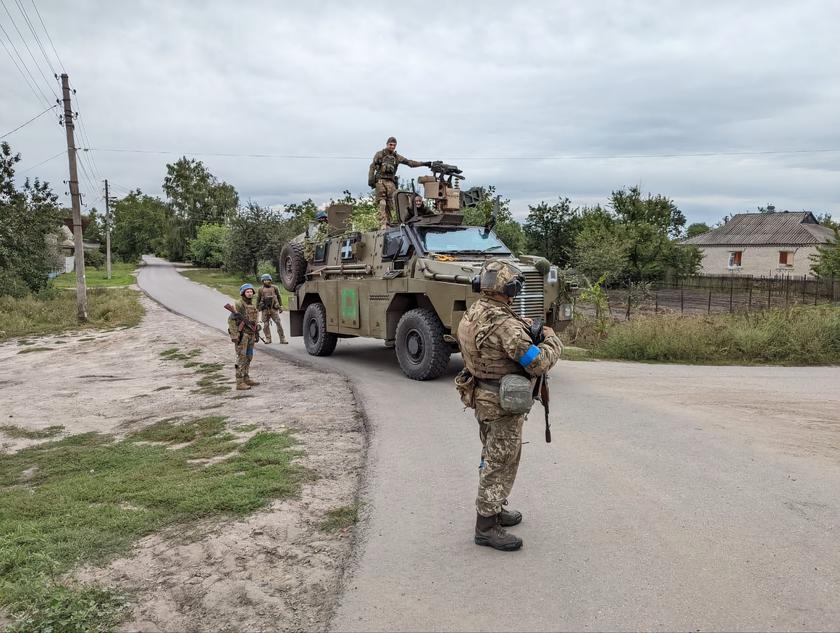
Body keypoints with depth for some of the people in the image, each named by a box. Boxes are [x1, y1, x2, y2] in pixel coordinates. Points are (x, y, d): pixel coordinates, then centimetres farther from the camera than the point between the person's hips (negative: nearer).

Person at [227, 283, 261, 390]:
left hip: (251, 334, 8)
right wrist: (234, 336, -23)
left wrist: (256, 333, 17)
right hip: (241, 334, -8)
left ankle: (246, 379, 22)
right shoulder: (238, 305, -13)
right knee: (241, 358, -8)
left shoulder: (254, 304, 10)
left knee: (248, 357, 13)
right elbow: (231, 320, -18)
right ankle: (240, 383, -6)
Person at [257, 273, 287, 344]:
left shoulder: (274, 288, 8)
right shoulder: (260, 289, 7)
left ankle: (282, 339, -4)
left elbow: (279, 297, 14)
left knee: (279, 323, -6)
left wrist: (280, 306, 10)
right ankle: (268, 339, 14)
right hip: (265, 309, 0)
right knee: (266, 325, 2)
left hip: (274, 308, 0)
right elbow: (258, 300, 12)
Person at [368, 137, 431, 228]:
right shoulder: (379, 154, 9)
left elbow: (410, 163, 14)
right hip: (380, 181, -3)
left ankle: (388, 224, 2)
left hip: (391, 182, 4)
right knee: (382, 205, -12)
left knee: (390, 205, -1)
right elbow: (372, 167, 6)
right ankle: (383, 225, -18)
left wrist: (424, 164, 8)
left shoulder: (397, 157, 17)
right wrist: (371, 180, -6)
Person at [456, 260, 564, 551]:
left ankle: (494, 509, 37)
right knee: (501, 463, 2)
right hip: (503, 403, -9)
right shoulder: (505, 324, -27)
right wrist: (551, 339, -6)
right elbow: (539, 363, -24)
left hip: (480, 396, 9)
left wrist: (524, 328, 6)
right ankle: (487, 526, 10)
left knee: (492, 457, 22)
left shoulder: (472, 313, 2)